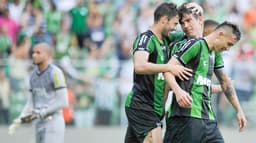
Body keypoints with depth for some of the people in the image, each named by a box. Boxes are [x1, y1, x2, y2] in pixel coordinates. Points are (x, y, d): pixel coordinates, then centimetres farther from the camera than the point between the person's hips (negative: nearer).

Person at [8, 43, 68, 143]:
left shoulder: (55, 73, -14)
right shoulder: (34, 75, 11)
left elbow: (63, 102, -16)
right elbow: (31, 103, 15)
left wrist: (41, 113, -19)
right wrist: (20, 119, -4)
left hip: (54, 123, -8)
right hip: (40, 125, 8)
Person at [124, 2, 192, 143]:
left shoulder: (165, 41, 15)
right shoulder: (146, 38, -11)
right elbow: (139, 66, -29)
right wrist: (169, 67, -32)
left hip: (154, 107, 9)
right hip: (141, 104, -9)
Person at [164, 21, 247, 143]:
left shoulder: (213, 54, 20)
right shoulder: (196, 45, -6)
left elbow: (225, 82, 32)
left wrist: (239, 110, 30)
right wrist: (178, 91, -31)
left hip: (208, 118, 9)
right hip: (188, 116, -9)